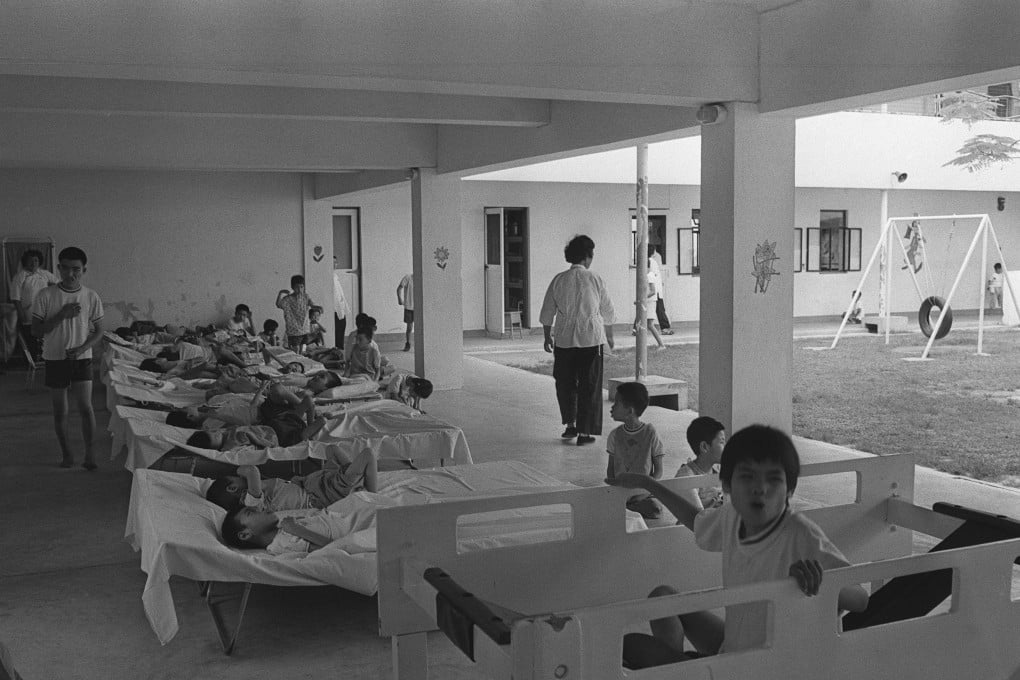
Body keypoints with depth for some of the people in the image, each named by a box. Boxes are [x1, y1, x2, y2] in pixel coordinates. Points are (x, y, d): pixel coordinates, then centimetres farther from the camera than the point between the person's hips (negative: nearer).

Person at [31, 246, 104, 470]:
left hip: (82, 359, 0)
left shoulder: (91, 297, -2)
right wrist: (61, 315, -19)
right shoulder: (46, 296, -6)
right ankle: (65, 452, 25)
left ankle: (90, 452, 1)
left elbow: (98, 331, 3)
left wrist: (81, 348, -14)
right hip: (55, 359, 0)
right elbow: (36, 330, -6)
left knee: (86, 407, -11)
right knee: (60, 411, 8)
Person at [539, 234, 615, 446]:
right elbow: (608, 313, 5)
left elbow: (547, 313, 6)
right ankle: (584, 432, 7)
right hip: (591, 339, -1)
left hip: (564, 339, 1)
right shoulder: (595, 279, -3)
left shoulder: (558, 280, -1)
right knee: (590, 386, 6)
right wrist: (609, 337, 20)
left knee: (565, 382, 18)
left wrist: (547, 337, 20)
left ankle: (570, 424, 20)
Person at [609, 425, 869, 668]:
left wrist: (820, 580, -48)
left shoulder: (801, 537, -27)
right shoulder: (732, 517, -6)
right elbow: (697, 521, 18)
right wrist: (648, 484, 22)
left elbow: (860, 600, -28)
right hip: (730, 648, 7)